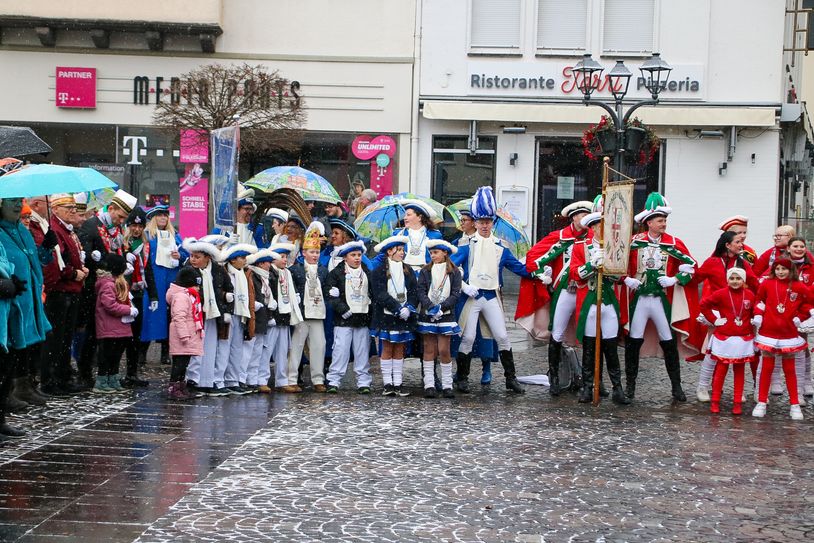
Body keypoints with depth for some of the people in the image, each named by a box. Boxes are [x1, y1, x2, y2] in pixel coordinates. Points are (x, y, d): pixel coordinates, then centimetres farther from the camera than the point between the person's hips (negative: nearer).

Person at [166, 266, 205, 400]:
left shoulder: (190, 296, 19)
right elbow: (179, 317, -23)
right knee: (179, 362, -8)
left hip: (190, 337, 10)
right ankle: (173, 389, -6)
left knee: (183, 363, 14)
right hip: (183, 337, -10)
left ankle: (181, 388, 20)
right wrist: (184, 335, -26)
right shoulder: (181, 296, -15)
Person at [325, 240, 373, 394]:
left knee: (362, 352, 4)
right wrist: (342, 308, -14)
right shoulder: (337, 273, 1)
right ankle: (334, 381, -1)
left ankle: (363, 382, 9)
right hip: (343, 319, -4)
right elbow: (329, 294, -6)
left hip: (363, 318, 4)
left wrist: (371, 312, 6)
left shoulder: (367, 273, 14)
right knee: (341, 349, -6)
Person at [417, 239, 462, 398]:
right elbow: (421, 292, -2)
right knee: (429, 350, 2)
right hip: (427, 315, 1)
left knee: (444, 350, -4)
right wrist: (430, 306, -18)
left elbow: (455, 294, -4)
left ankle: (447, 385, 5)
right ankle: (429, 385, 4)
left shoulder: (454, 272, 2)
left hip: (446, 315, -1)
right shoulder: (425, 272, 5)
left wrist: (441, 307, -16)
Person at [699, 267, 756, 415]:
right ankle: (715, 401, 12)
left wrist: (754, 321, -2)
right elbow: (704, 304, -5)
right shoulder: (721, 294, -8)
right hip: (724, 339, -2)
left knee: (739, 371, 9)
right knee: (721, 370, 4)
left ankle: (737, 403, 14)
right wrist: (714, 320, -7)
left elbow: (755, 311, 13)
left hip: (743, 339, 2)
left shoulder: (750, 295, -1)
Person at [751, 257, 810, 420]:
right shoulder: (767, 284, -3)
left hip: (789, 333, 0)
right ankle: (761, 403, 12)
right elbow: (759, 301, 8)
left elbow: (807, 304, 7)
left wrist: (798, 318, -4)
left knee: (789, 369, 10)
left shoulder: (799, 287, -4)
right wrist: (758, 315, -6)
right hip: (768, 332, 0)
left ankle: (795, 405, 15)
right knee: (766, 368, 6)